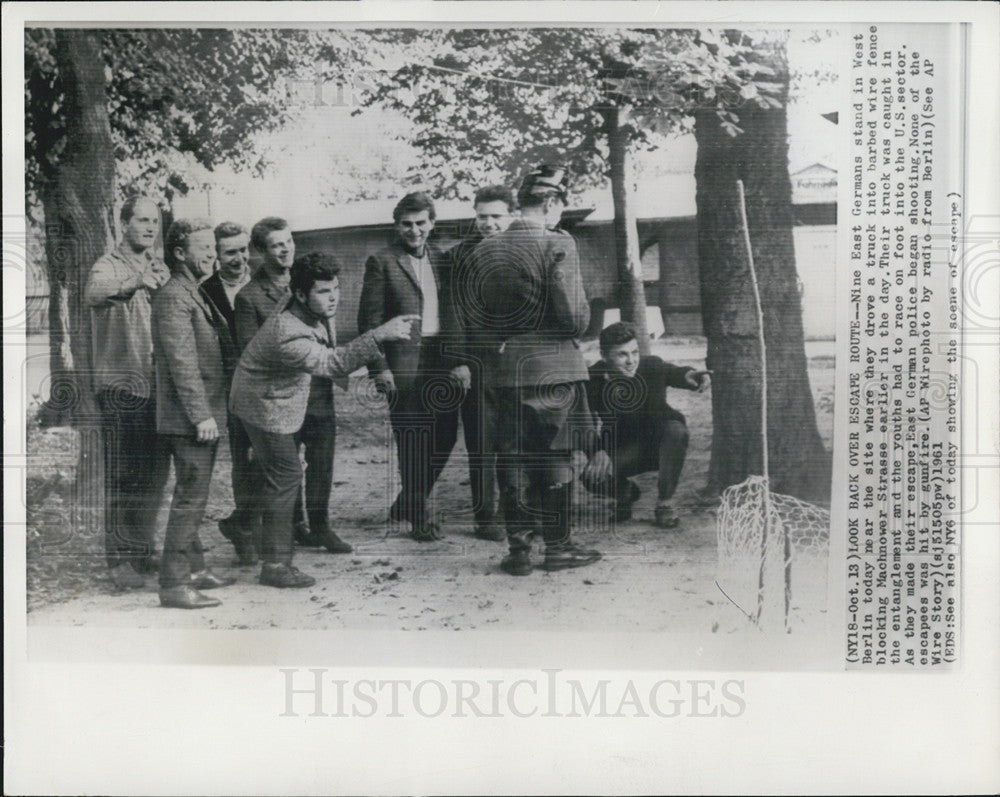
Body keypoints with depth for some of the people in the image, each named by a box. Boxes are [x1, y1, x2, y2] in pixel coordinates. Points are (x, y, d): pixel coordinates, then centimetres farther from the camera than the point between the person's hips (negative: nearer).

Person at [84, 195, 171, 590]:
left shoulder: (159, 269, 14)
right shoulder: (108, 267, -7)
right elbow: (94, 293, -30)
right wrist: (132, 284, -46)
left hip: (156, 386, 7)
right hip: (121, 386, -6)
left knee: (155, 473, 13)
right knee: (122, 479, -2)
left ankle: (144, 549, 26)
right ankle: (120, 559, 6)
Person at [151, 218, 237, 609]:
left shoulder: (194, 295, 19)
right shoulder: (173, 297, -13)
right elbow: (182, 362, -20)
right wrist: (200, 415, -23)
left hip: (203, 415, 10)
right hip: (189, 417, -10)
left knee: (193, 496, 16)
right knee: (190, 498, -9)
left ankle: (194, 569, 27)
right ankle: (174, 585, -4)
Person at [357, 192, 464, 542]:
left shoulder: (442, 260, 13)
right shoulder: (381, 262, -3)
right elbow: (369, 319, -5)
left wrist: (455, 361, 8)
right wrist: (379, 368, -12)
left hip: (440, 361, 6)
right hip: (403, 364, -5)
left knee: (445, 435, 7)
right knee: (412, 441, 0)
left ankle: (407, 504, 25)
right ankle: (419, 516, 13)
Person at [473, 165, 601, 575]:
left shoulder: (486, 250, 4)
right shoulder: (558, 244, -11)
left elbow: (483, 315, 9)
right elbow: (574, 314, -15)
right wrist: (578, 327, 5)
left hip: (508, 369, 4)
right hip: (555, 367, -4)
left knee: (511, 460, 9)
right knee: (555, 459, 6)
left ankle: (518, 549, 13)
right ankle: (558, 546, 15)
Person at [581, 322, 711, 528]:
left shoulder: (651, 366, -16)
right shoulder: (593, 378, -15)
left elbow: (675, 373, -29)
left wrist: (690, 375, -55)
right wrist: (598, 451, -33)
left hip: (658, 445, 0)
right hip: (622, 451, 1)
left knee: (676, 430, -34)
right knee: (592, 477, -27)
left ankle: (664, 504, -16)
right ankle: (625, 490, 12)